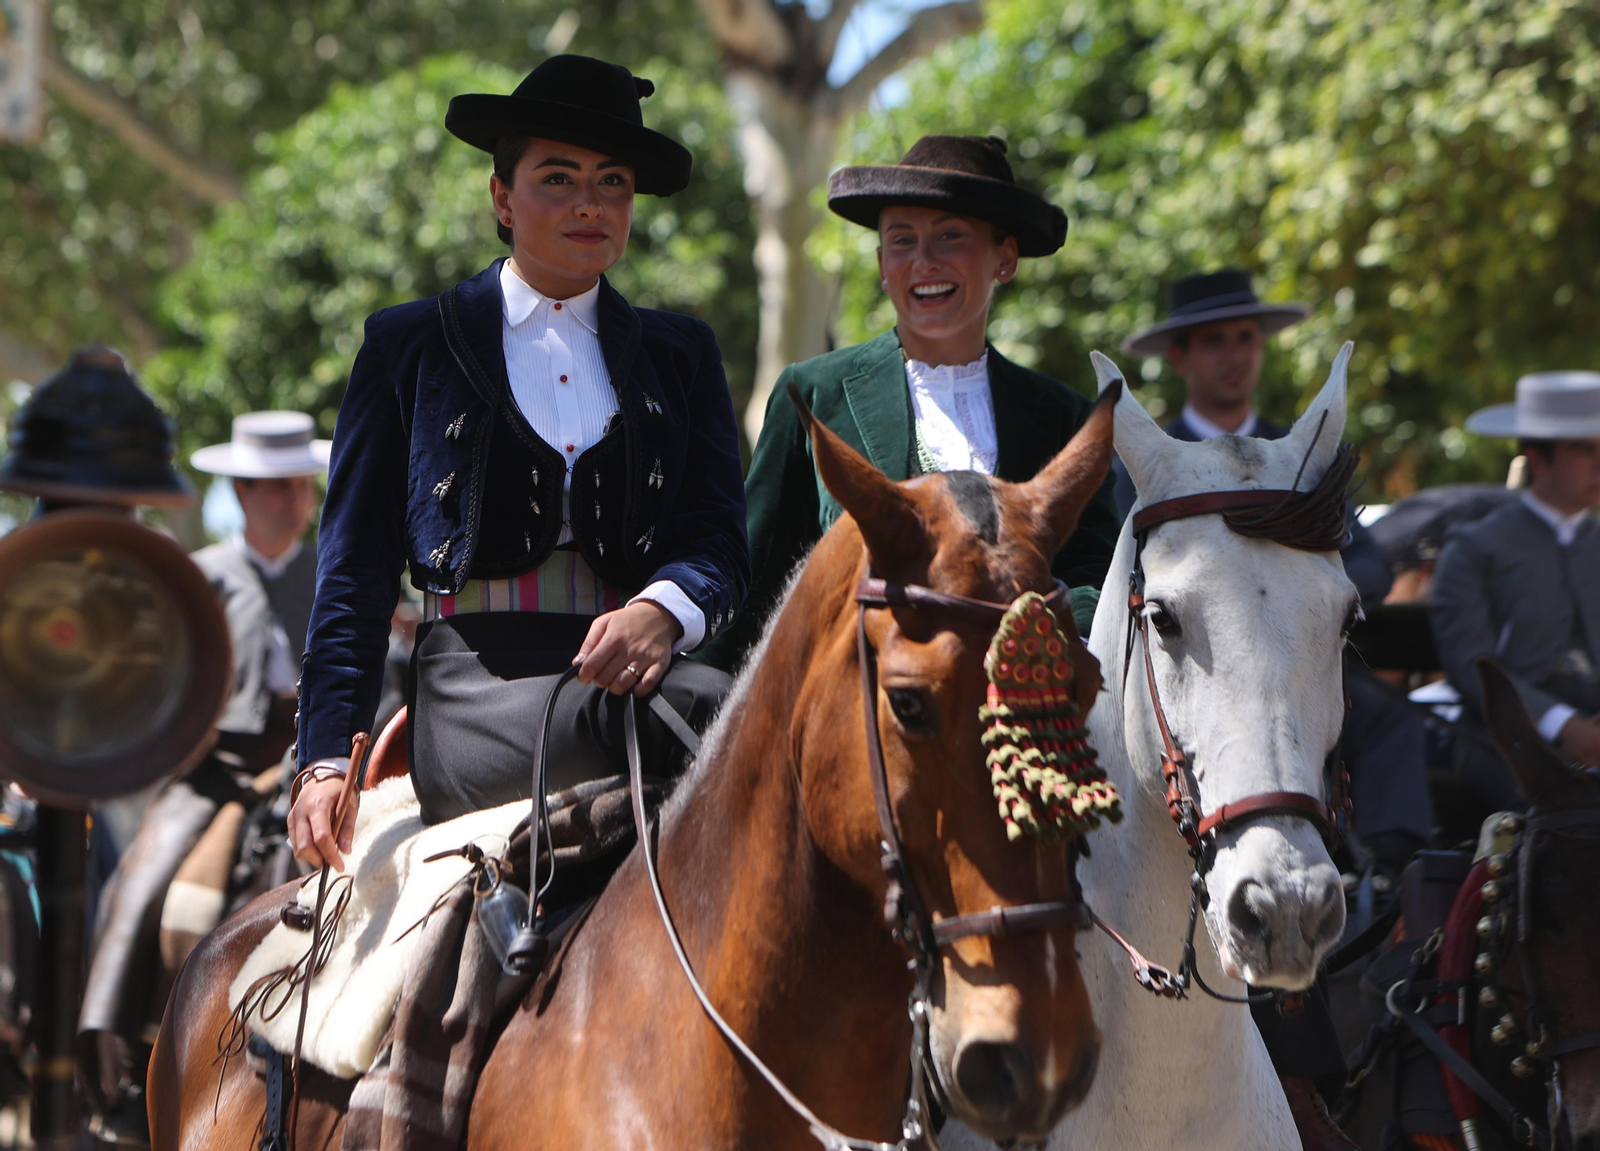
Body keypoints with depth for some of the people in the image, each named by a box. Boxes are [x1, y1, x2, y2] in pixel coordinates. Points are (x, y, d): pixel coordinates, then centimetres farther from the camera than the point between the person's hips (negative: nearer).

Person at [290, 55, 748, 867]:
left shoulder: (681, 355, 23)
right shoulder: (410, 345, 16)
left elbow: (720, 545, 10)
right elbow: (355, 572, 13)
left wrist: (662, 610, -16)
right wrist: (328, 758, 0)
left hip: (634, 670, 3)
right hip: (474, 694, -3)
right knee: (715, 710, -36)